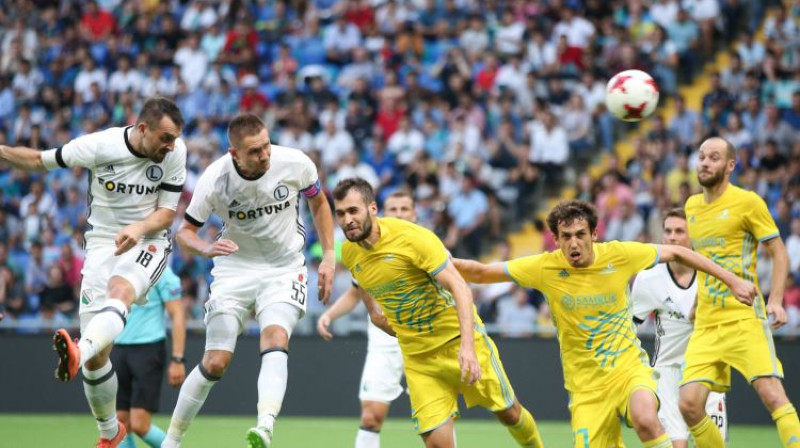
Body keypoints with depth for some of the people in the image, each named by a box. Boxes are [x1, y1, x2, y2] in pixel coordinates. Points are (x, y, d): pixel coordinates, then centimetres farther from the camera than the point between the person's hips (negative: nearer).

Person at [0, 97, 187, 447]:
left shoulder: (175, 152, -8)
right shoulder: (99, 146, -11)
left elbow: (167, 212, -3)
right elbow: (40, 160, 2)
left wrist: (139, 227, -24)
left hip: (148, 244, -1)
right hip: (102, 244, 1)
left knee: (119, 293, -38)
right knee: (98, 355, -3)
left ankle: (79, 352, -65)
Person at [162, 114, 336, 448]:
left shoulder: (295, 163, -16)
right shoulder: (214, 179, -18)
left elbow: (319, 203, 6)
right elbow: (184, 232, -7)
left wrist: (329, 255, 0)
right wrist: (206, 248, -30)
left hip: (284, 269, 0)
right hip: (235, 268, 0)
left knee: (275, 341, -28)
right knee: (215, 363, -4)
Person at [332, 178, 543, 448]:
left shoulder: (411, 236, -21)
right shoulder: (348, 252, -4)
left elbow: (460, 288, -24)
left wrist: (467, 346, -34)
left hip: (459, 341, -3)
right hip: (417, 357, 3)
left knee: (509, 414, 8)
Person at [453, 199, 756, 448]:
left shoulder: (618, 255, -8)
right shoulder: (545, 267, -8)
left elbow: (676, 253, 6)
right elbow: (480, 273, -2)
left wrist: (732, 281, 7)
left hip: (629, 367, -1)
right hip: (586, 385, 1)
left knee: (644, 419, -34)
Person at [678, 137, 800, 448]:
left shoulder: (747, 201, -3)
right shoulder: (692, 206, 15)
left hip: (745, 318, -6)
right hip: (706, 325, 6)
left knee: (772, 394, -18)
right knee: (689, 405, -5)